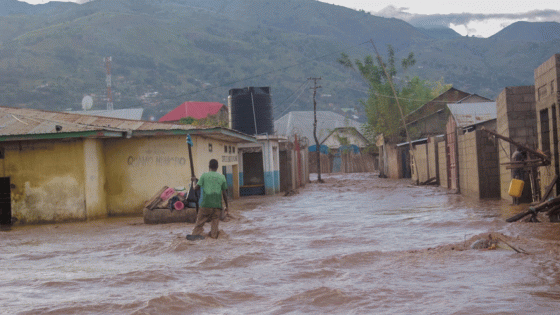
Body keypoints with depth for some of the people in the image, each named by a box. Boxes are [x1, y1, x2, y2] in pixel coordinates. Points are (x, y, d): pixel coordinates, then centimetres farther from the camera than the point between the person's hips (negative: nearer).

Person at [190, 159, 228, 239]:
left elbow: (196, 188, 1)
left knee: (200, 220, 8)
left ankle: (195, 235, 7)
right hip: (217, 204, 1)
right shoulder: (222, 177, 6)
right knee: (215, 220, 8)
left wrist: (195, 181, 22)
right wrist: (226, 206, 14)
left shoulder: (204, 175, 1)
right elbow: (224, 193, 7)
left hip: (206, 203, -1)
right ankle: (214, 235, 5)